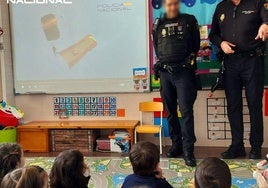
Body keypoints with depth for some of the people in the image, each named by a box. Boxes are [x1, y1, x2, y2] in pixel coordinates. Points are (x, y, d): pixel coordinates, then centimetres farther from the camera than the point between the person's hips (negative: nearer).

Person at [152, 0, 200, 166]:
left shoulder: (189, 20, 6)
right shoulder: (158, 25, 12)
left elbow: (196, 45, 9)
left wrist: (187, 61, 8)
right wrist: (164, 62, 9)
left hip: (184, 72, -3)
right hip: (165, 72, 3)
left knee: (186, 110, -11)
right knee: (170, 112, 9)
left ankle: (188, 150, -9)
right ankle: (176, 145, 21)